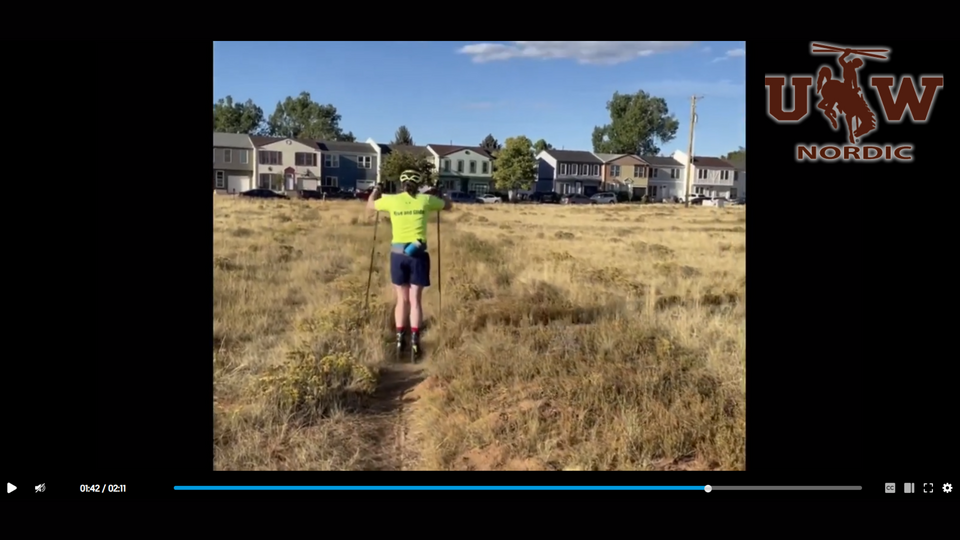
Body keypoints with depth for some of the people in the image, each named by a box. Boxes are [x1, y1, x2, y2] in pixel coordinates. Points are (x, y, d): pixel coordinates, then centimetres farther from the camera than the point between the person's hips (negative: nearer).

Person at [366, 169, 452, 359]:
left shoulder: (391, 200, 2)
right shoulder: (426, 200, 1)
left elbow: (369, 206, 22)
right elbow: (448, 205, 20)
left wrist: (376, 190, 38)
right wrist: (441, 194, 38)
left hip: (398, 254, 1)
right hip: (418, 254, -1)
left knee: (402, 300, 13)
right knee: (415, 300, 3)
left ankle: (400, 340, 14)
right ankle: (415, 341, -2)